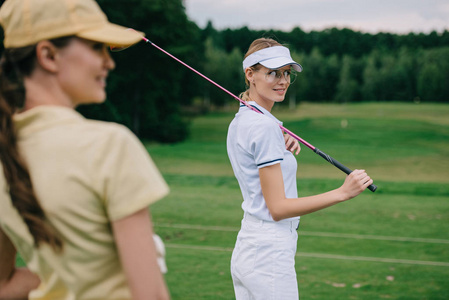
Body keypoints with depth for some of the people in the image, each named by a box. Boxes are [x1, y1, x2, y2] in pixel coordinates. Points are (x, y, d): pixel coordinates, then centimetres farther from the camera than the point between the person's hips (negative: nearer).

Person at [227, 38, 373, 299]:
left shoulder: (241, 121, 12)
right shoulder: (265, 126, -16)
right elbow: (278, 208, -19)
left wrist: (283, 150, 3)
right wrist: (342, 192, -22)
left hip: (245, 248, 10)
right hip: (270, 254, -10)